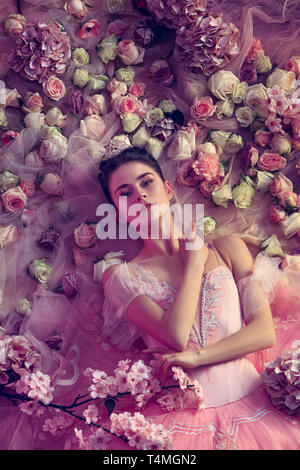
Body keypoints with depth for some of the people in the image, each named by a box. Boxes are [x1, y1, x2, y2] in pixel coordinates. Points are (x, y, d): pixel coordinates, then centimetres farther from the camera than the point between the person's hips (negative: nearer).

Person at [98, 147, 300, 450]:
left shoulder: (227, 248, 9)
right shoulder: (121, 275, 2)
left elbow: (265, 332, 2)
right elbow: (176, 335, -13)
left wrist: (196, 356, -11)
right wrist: (195, 262, -2)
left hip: (250, 406, 3)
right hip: (180, 418, -2)